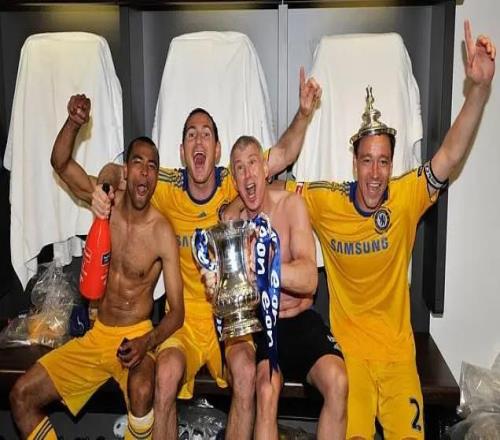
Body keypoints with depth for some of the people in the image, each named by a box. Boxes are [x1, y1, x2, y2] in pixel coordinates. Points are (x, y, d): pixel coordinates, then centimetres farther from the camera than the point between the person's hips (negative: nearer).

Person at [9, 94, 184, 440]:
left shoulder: (162, 232, -16)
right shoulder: (107, 199, -3)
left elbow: (177, 311, -15)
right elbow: (60, 163, -9)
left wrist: (147, 342, -34)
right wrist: (74, 123, -29)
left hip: (137, 337, -5)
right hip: (96, 335, 5)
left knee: (142, 391, -38)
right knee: (21, 396, -1)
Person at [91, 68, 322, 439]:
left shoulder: (233, 184, -3)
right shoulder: (168, 189, -3)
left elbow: (284, 154, -4)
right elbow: (120, 172, 8)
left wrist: (304, 113, -19)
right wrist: (103, 194, -14)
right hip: (185, 316, 0)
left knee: (246, 371, -30)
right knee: (166, 373, -30)